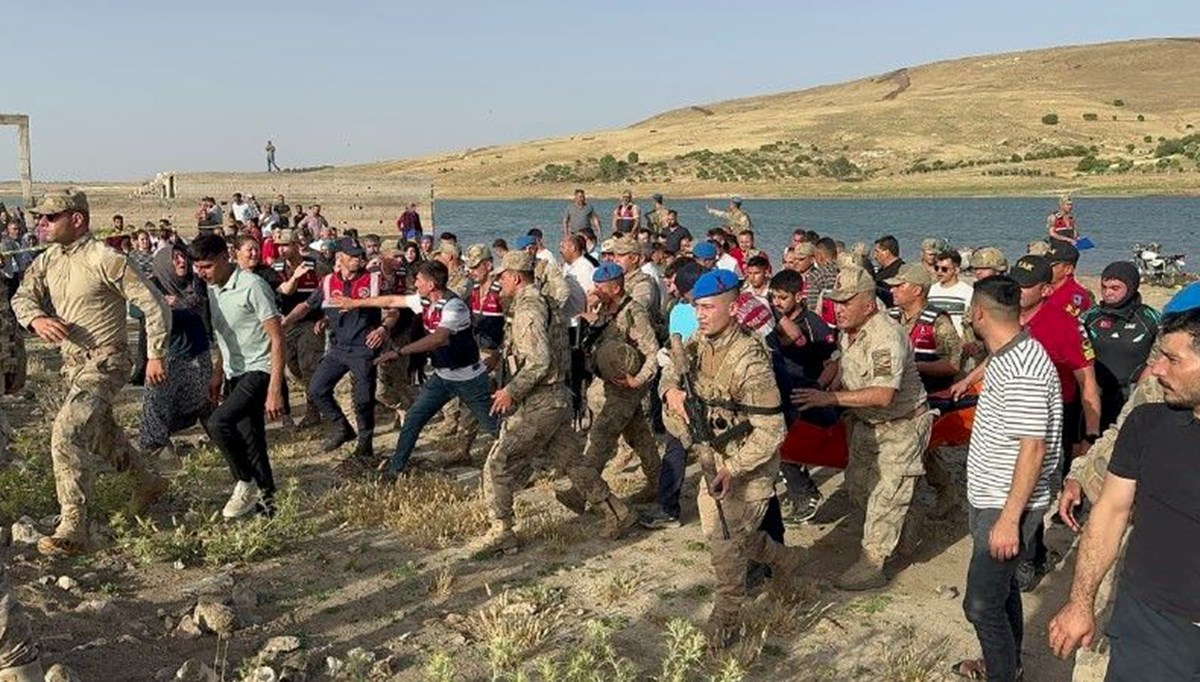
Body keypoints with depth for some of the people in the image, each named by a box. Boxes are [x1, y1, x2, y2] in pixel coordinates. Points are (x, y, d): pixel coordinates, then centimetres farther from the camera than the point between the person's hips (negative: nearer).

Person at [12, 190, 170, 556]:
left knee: (66, 433, -22)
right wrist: (37, 319, -20)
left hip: (104, 363, -9)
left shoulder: (106, 260, -17)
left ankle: (72, 529, -18)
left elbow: (153, 304, -16)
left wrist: (156, 355, -17)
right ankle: (148, 482, 47)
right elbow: (22, 297, 4)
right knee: (100, 433, 24)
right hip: (72, 364, 9)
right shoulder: (47, 261, 7)